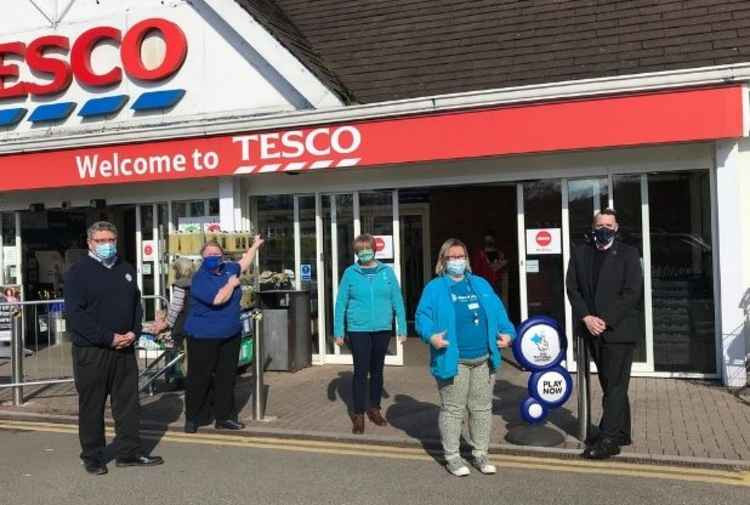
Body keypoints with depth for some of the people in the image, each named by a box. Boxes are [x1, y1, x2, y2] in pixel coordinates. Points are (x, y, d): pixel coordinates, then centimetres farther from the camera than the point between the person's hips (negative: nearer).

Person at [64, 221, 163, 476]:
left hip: (124, 348, 5)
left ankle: (129, 452, 19)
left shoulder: (126, 270, 12)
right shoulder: (78, 271, -6)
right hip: (91, 351, -5)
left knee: (128, 402, 9)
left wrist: (133, 332, -3)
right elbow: (75, 314, -13)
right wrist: (109, 338, -17)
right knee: (91, 406, 6)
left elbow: (136, 304, 15)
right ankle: (91, 457, 20)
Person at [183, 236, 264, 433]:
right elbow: (218, 299, -25)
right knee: (199, 378, -1)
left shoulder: (228, 269, 8)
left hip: (230, 336, 6)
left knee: (226, 377, 9)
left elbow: (243, 263, 30)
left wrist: (255, 245, 37)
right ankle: (192, 418, 13)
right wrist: (231, 284, -9)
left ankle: (224, 416, 18)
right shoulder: (200, 278, -13)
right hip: (203, 337, -6)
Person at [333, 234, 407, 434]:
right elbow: (341, 304, 0)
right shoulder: (350, 273, -1)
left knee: (377, 370, 14)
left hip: (382, 329, 2)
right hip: (358, 330, -2)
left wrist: (402, 328, -1)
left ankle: (374, 408, 30)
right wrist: (338, 332, -2)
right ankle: (358, 414, 13)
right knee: (361, 372, 1)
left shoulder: (387, 272, 1)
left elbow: (397, 301, 2)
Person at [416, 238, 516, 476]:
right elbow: (423, 316, -5)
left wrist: (507, 332, -3)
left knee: (482, 408, 12)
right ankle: (452, 457, 15)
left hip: (484, 359, 5)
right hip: (453, 360, -4)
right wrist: (431, 335, -24)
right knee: (452, 410, 2)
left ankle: (480, 454, 25)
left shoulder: (481, 284, 15)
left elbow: (498, 311, 13)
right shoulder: (434, 288, 1)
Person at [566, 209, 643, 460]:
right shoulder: (580, 253, 8)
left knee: (615, 385, -3)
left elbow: (633, 292, -10)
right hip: (593, 329, 5)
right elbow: (572, 288, 4)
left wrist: (605, 320, -15)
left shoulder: (628, 253, -3)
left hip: (619, 329, -4)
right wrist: (587, 318, -9)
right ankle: (621, 433, 26)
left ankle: (608, 440, 1)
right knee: (611, 384, 14)